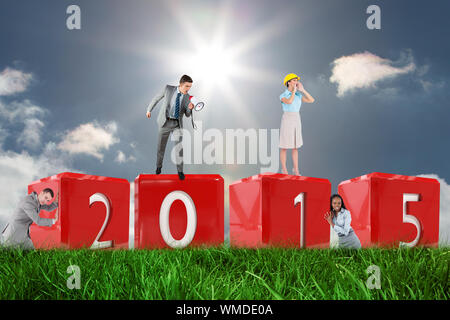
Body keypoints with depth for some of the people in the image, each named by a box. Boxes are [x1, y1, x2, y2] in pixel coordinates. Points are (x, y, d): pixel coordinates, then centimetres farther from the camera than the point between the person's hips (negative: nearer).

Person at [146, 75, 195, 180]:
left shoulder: (187, 97, -2)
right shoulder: (168, 88, -9)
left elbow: (187, 115, 3)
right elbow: (156, 98, 6)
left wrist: (190, 108, -19)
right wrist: (149, 109, 15)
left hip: (177, 124, 1)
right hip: (165, 122, -1)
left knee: (179, 147, -13)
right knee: (161, 147, 11)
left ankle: (180, 171, 1)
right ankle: (159, 166, 37)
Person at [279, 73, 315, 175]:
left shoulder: (298, 95, 10)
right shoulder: (283, 96, -8)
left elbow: (311, 100, 1)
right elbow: (289, 102, -30)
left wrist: (302, 90, -5)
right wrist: (294, 90, -16)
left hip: (296, 121, 6)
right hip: (287, 121, -6)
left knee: (295, 147, 9)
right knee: (284, 147, 1)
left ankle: (296, 171, 15)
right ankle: (284, 171, 11)